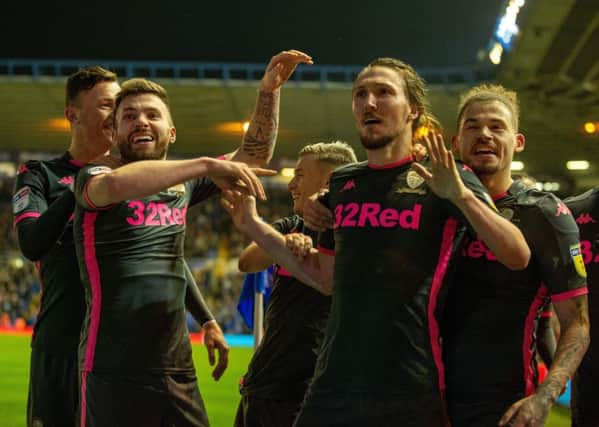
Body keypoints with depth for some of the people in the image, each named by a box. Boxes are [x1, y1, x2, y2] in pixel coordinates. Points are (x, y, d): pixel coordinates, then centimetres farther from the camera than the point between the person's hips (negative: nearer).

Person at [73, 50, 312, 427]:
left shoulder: (181, 184, 13)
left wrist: (269, 91, 4)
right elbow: (117, 185, -27)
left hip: (178, 371, 6)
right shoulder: (93, 179, -3)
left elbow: (254, 156, 18)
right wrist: (206, 164, -31)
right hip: (114, 372, -6)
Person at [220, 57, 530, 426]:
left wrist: (461, 196, -24)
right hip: (333, 386, 5)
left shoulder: (442, 179, -2)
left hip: (410, 392, -4)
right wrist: (254, 226, 15)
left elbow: (518, 257, -10)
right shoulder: (342, 184, 13)